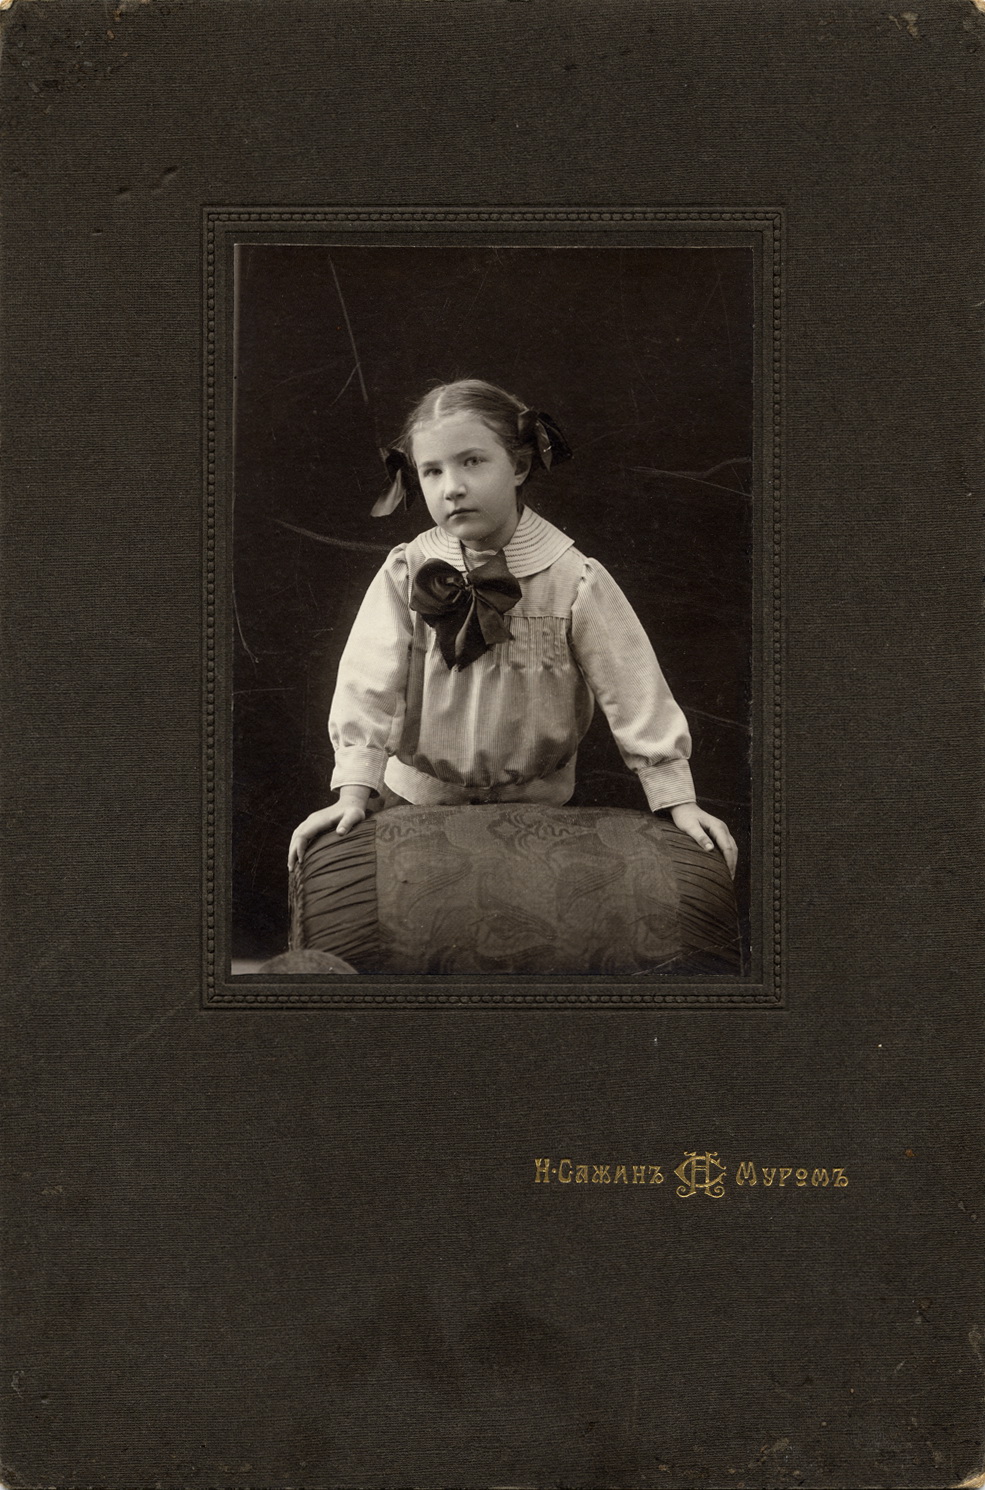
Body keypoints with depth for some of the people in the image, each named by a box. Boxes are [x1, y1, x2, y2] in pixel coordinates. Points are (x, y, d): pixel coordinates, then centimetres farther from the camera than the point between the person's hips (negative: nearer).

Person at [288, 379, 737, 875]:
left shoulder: (574, 580, -14)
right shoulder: (406, 573, -10)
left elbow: (634, 690, -13)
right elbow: (368, 684, -14)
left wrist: (678, 802, -14)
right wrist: (353, 793, -23)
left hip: (535, 804, -1)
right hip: (417, 799, 1)